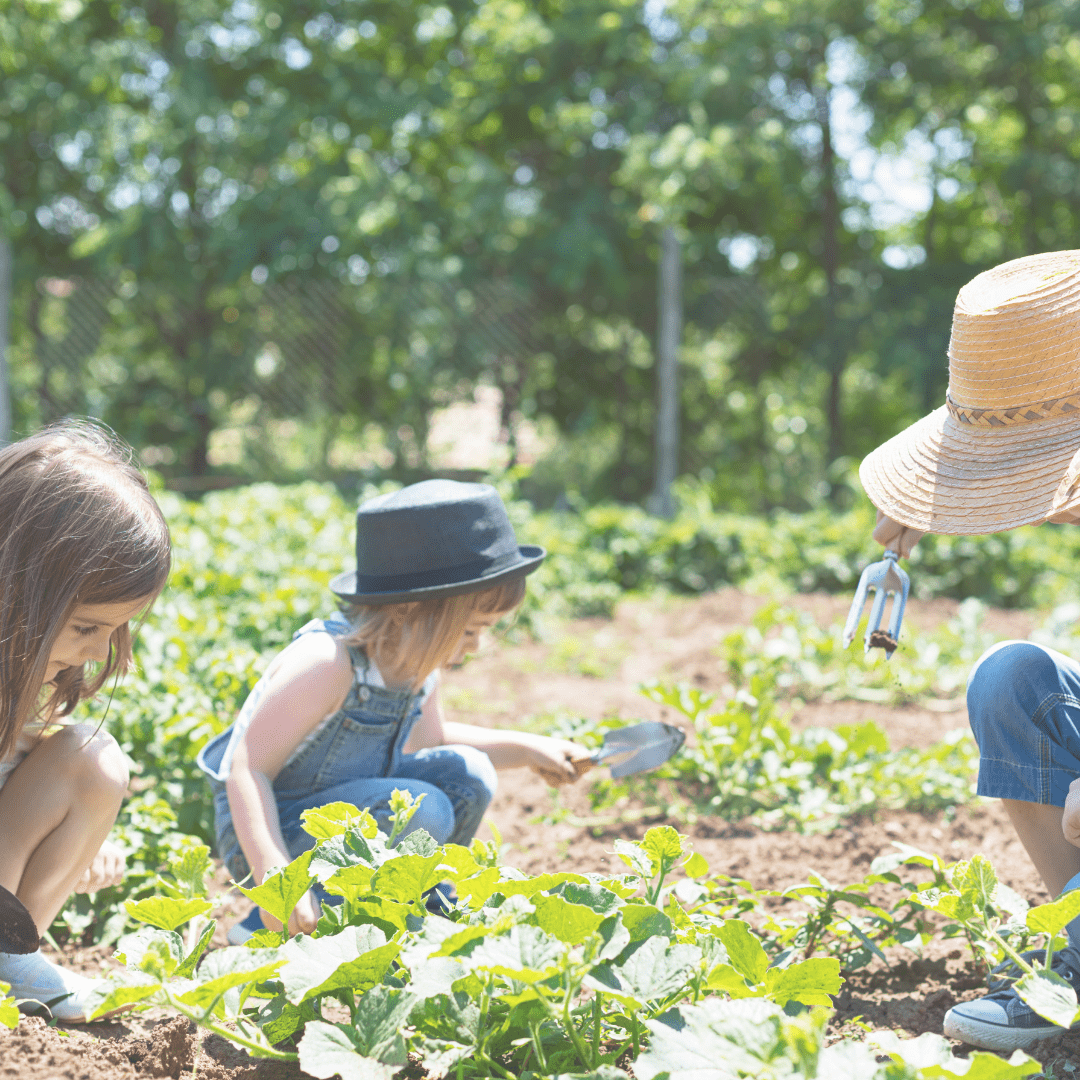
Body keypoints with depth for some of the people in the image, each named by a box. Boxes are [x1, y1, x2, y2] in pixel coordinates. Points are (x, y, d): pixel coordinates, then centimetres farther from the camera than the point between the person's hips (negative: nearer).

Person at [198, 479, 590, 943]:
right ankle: (267, 928, -15)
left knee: (465, 774, -5)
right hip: (265, 832, -8)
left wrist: (526, 748, 14)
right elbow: (248, 769, -29)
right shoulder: (325, 663, -28)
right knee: (421, 812, -28)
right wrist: (274, 876, -40)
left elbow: (427, 739, 21)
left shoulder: (417, 662, -1)